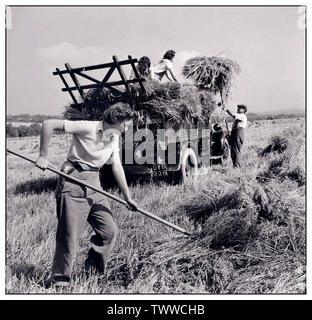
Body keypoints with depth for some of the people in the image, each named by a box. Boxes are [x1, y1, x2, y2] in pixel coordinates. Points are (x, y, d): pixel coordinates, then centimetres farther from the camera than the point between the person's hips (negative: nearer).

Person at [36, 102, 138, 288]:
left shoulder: (114, 139, 10)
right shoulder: (87, 128, -13)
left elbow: (117, 167, 11)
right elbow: (49, 124, -15)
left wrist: (128, 197, 8)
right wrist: (43, 156, -15)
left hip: (94, 183, 7)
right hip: (74, 183, -7)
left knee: (110, 230, 4)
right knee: (70, 234, -6)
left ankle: (94, 272, 23)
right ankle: (59, 279, 11)